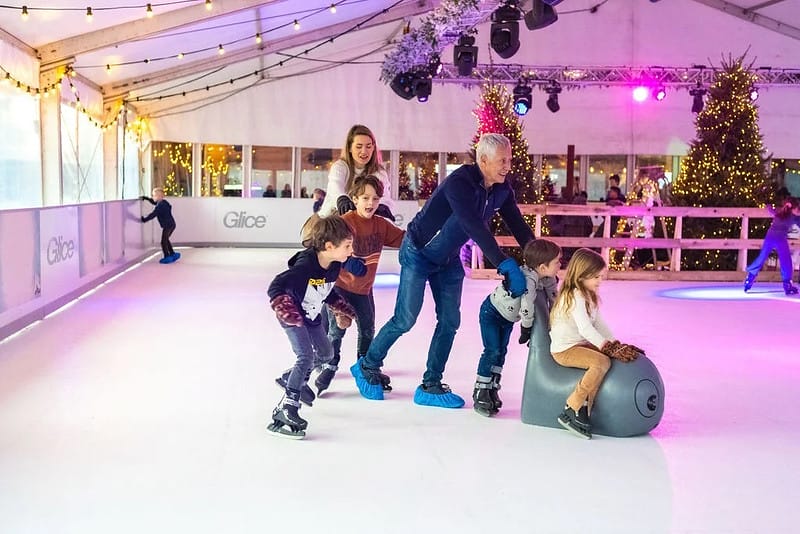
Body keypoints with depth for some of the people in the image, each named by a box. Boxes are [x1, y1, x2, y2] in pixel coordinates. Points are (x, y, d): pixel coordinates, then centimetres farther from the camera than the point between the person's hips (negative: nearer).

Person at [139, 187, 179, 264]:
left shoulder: (160, 205, -19)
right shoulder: (163, 202, 12)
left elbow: (153, 215, -20)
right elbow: (153, 202, 31)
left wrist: (144, 219, -11)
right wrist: (145, 198, 29)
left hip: (167, 225, -10)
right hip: (171, 224, 10)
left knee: (164, 241, -3)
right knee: (166, 240, 22)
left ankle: (167, 257, 1)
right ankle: (172, 254, 26)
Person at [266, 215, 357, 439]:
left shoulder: (334, 266, -10)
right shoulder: (305, 265, -35)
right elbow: (275, 287, -38)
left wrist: (343, 310, 10)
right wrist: (286, 311, -46)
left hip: (312, 316, 8)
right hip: (292, 317, -8)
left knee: (325, 355, 20)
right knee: (306, 356, -20)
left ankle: (293, 379, 45)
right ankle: (285, 409, -19)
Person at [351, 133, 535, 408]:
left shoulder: (502, 191, -7)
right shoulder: (459, 183, -31)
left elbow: (519, 226, -3)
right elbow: (476, 228, -40)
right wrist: (507, 266, -44)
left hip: (449, 259, 7)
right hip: (418, 253, -7)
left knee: (450, 321, 3)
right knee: (405, 319, -4)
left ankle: (431, 385, 14)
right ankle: (367, 366, 17)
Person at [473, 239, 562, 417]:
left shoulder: (548, 278, -15)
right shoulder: (528, 279, -40)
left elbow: (553, 299, -2)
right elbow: (526, 309, -34)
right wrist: (526, 330, -21)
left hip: (508, 318, 8)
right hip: (491, 312, -8)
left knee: (501, 352, 11)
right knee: (492, 351, -11)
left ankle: (492, 390, 20)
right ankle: (480, 393, -4)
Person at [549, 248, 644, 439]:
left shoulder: (589, 296, 16)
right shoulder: (574, 297, -17)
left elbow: (599, 324, 16)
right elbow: (585, 329, -27)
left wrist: (616, 345, 4)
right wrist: (610, 349, -28)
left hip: (582, 345, 10)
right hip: (565, 349, -10)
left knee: (614, 356, -7)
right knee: (602, 361, -28)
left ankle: (584, 410, -14)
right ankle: (571, 411, -26)